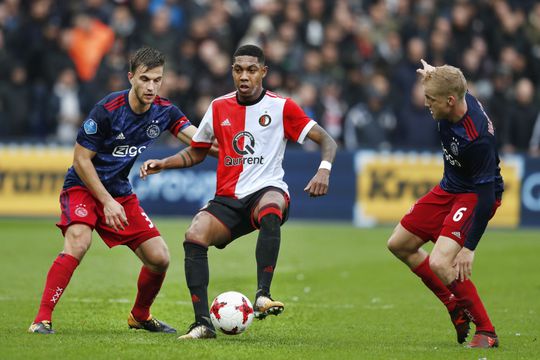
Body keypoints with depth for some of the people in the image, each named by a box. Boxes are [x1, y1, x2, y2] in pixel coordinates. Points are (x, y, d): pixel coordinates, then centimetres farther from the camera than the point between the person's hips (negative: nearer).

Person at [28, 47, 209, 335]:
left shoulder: (164, 111, -4)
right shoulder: (107, 109, -20)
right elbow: (81, 159, -15)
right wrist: (107, 202, -19)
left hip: (120, 192, 6)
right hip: (83, 187, -6)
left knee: (159, 258, -1)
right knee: (78, 242, -33)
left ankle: (140, 316, 27)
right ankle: (42, 319, -30)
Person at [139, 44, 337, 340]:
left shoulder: (281, 107, 1)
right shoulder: (218, 108, 12)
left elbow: (327, 141, 1)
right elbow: (195, 153, 23)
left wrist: (324, 169, -20)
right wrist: (162, 164, 6)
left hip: (267, 190, -4)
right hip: (228, 199, 4)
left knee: (270, 212, -41)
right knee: (194, 236, -26)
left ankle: (262, 296, -45)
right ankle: (203, 323, -25)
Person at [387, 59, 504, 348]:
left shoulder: (478, 138, -36)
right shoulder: (458, 98, -14)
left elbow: (487, 196, -31)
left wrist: (469, 248, -31)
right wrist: (432, 75, 0)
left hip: (474, 196, -10)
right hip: (449, 187, 10)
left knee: (440, 263, -25)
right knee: (399, 245, 15)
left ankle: (486, 332, -8)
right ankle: (458, 310, 23)